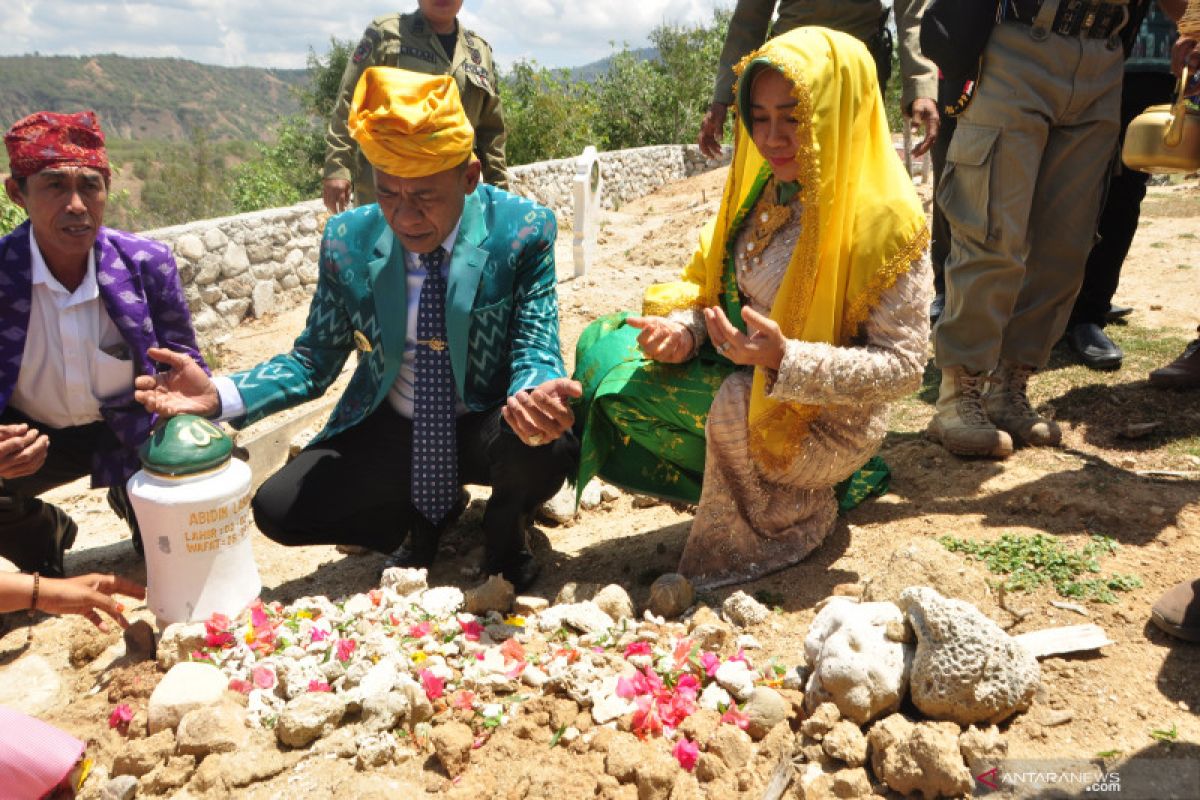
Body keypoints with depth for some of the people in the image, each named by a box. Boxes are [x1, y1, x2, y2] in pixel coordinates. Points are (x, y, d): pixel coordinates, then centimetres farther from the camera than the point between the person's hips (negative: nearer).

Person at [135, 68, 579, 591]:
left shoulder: (524, 231, -16)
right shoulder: (347, 241, -8)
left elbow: (537, 354, -18)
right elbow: (315, 360, -1)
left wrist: (533, 399, -44)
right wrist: (219, 396, -19)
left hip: (490, 429, -2)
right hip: (392, 432, 3)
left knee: (547, 447, -35)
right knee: (277, 509, -11)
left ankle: (504, 532, 4)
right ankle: (424, 517, 16)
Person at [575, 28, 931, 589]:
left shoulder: (884, 220, -18)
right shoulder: (763, 191, 1)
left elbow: (902, 367, -19)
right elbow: (714, 288, 7)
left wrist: (785, 358, -32)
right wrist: (684, 329, -16)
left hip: (824, 422, -7)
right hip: (740, 375, 7)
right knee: (606, 347, -5)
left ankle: (794, 509, -1)